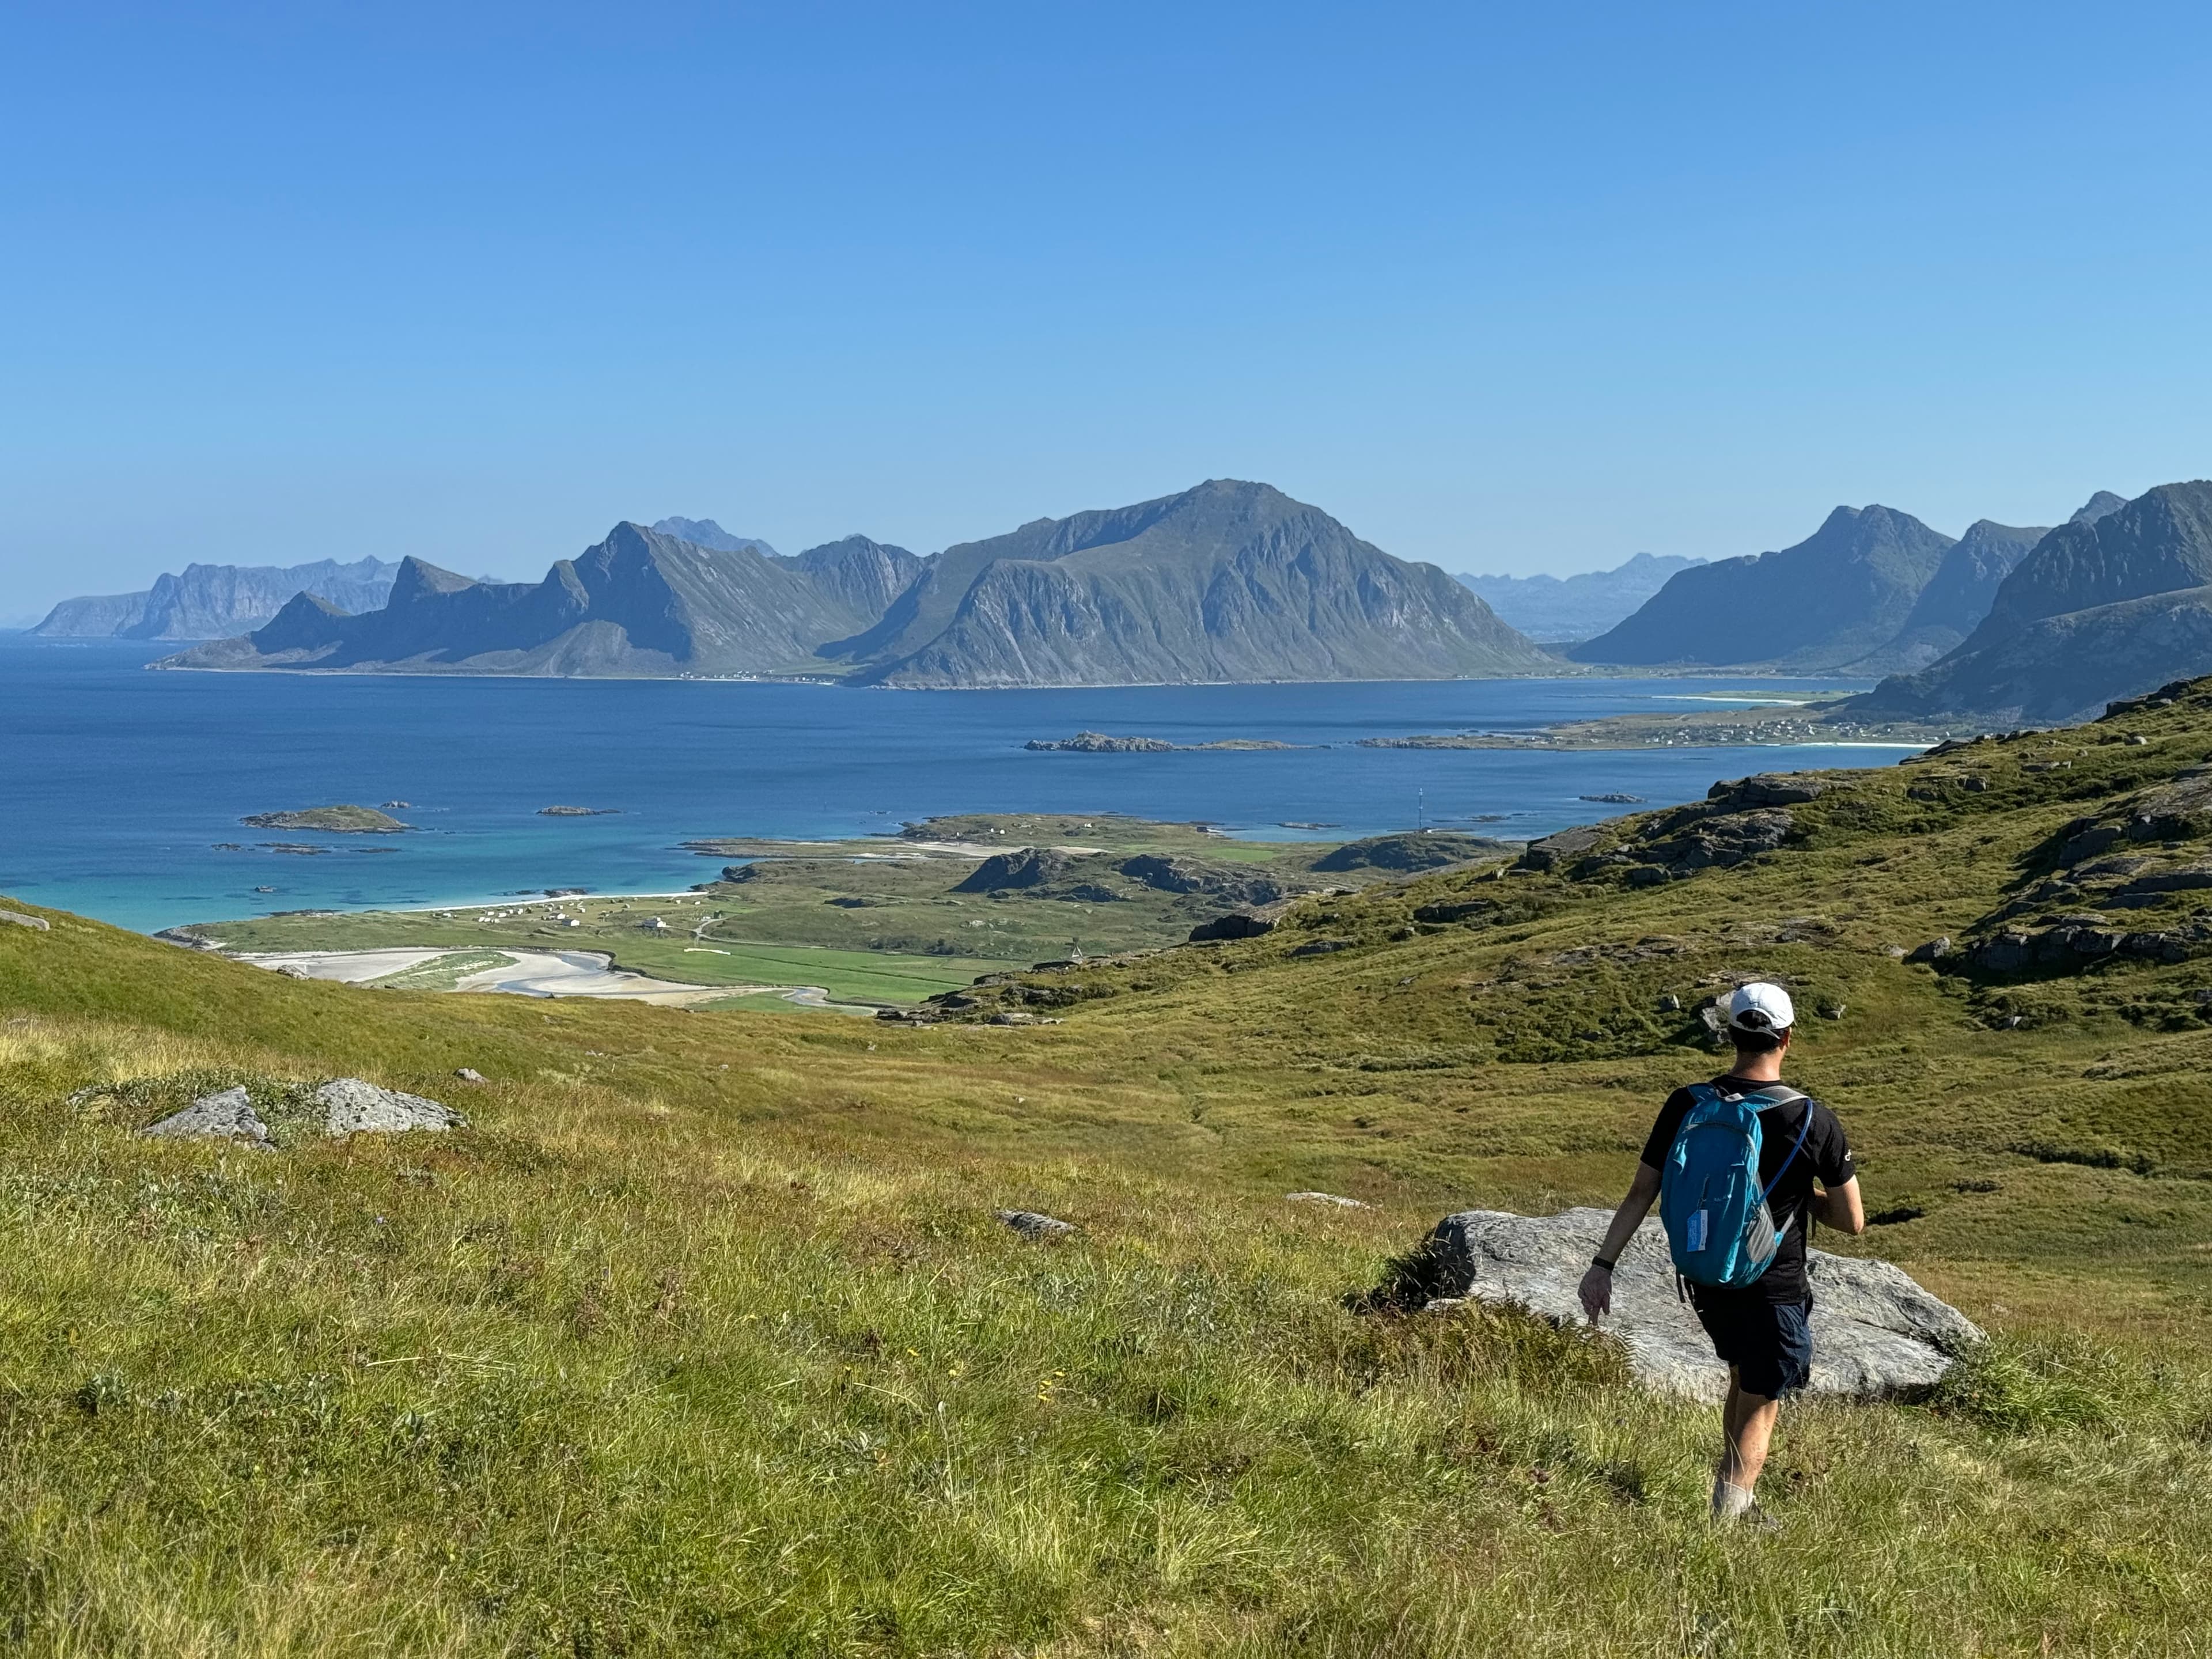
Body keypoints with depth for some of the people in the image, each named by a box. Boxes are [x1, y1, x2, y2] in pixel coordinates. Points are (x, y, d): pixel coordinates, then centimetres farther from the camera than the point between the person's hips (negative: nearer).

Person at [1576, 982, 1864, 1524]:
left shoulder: (1686, 1107, -7)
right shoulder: (1812, 1120, -14)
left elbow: (1640, 1194, -5)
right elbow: (1852, 1221, -7)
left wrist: (1602, 1265, 0)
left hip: (1707, 1283, 4)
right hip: (1775, 1290, -4)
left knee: (1744, 1380, 27)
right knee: (1760, 1405, 9)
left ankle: (1736, 1500, 34)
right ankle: (1728, 1517, -3)